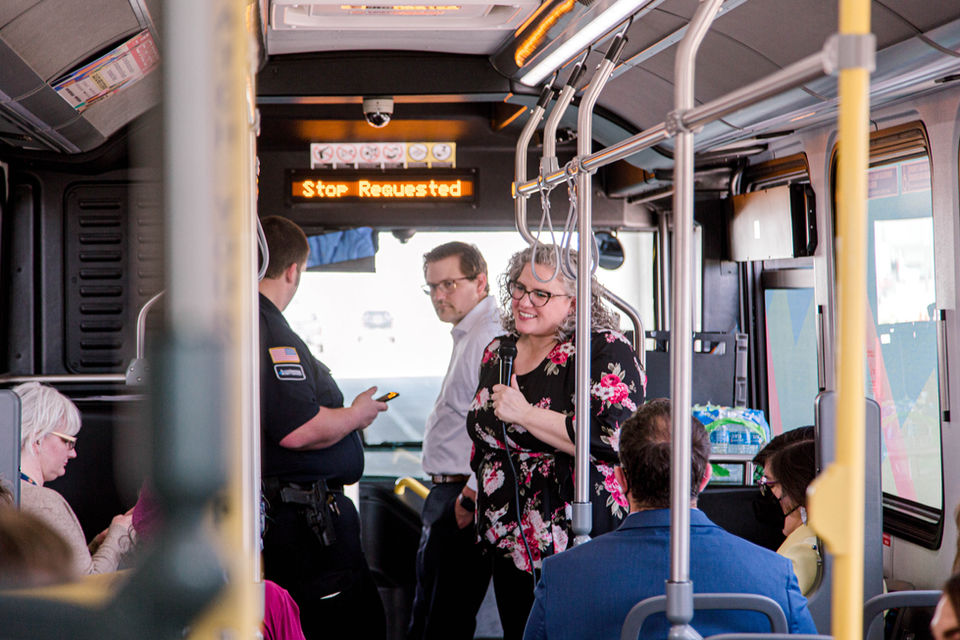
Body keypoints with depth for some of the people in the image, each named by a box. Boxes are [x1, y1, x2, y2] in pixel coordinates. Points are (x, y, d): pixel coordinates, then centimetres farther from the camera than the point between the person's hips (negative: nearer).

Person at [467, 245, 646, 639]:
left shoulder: (606, 351, -11)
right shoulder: (497, 352, 13)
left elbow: (610, 440, -24)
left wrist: (524, 414, -21)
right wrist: (475, 495, 28)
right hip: (508, 543, 7)